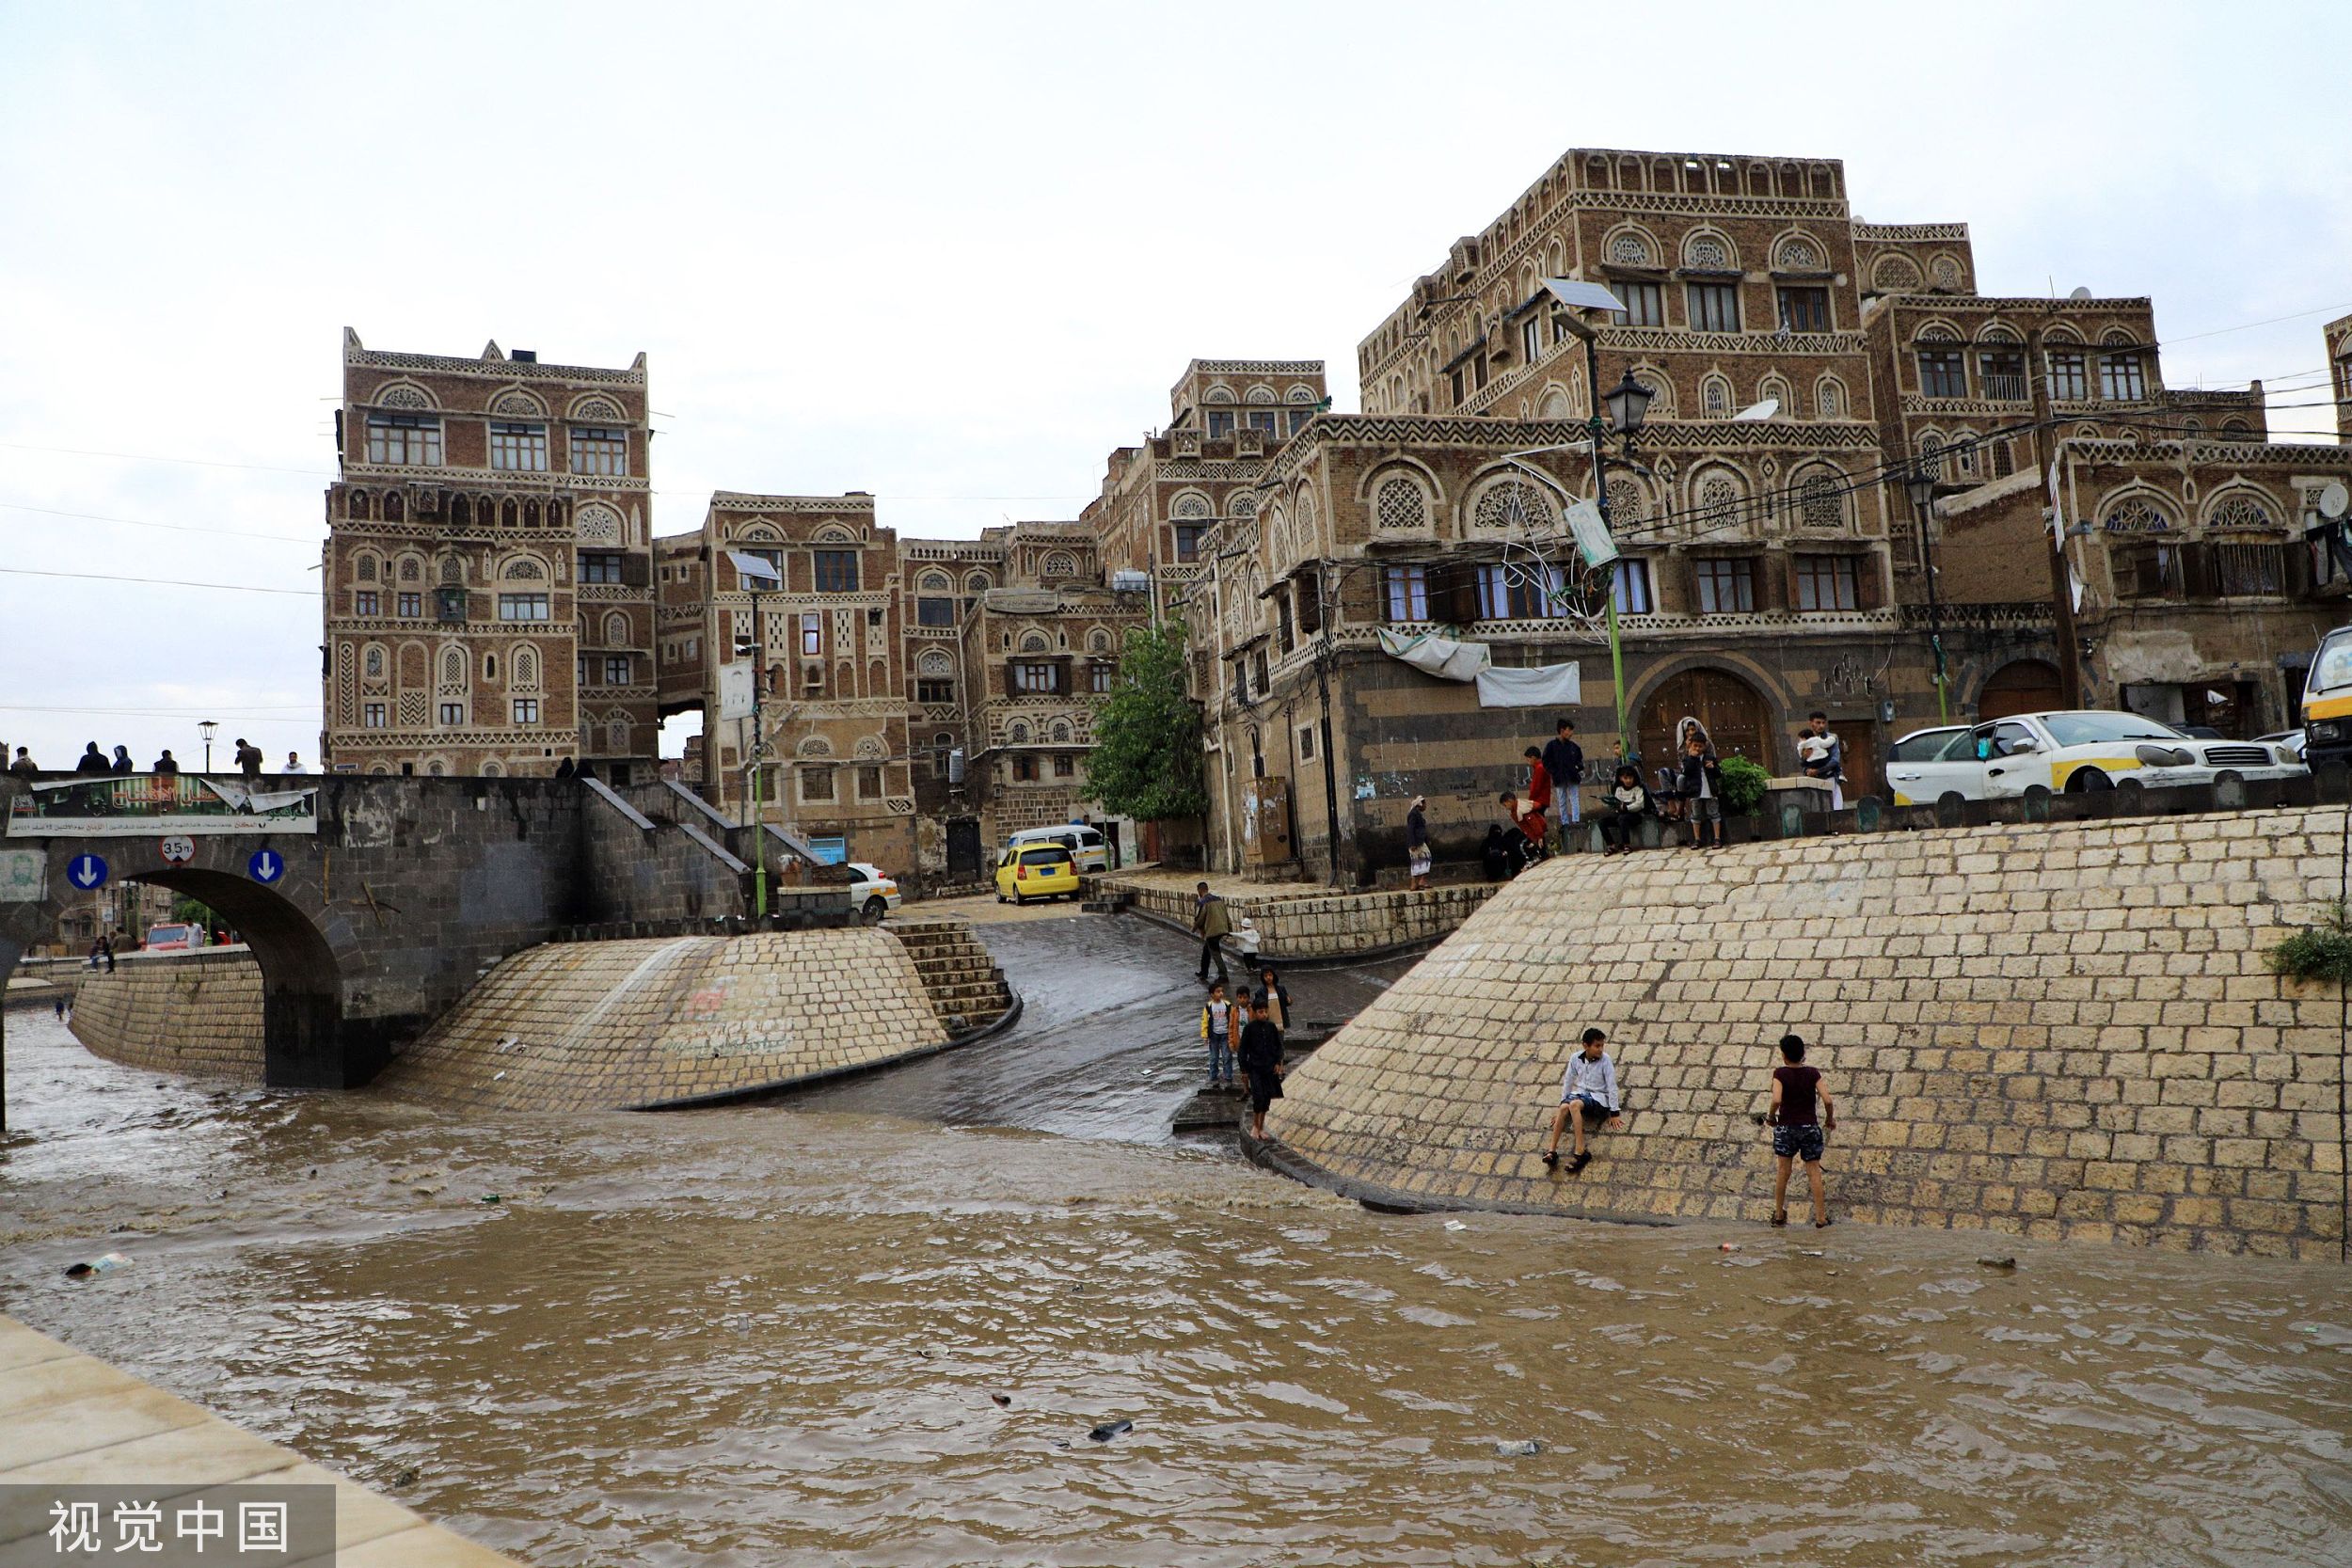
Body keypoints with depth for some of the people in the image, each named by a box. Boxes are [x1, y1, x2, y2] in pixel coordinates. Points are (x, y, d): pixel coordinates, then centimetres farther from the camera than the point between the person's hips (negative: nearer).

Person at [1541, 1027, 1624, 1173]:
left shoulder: (1605, 1059, -10)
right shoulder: (1576, 1058, 1)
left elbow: (1611, 1085, -8)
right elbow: (1568, 1082, 11)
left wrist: (1614, 1112, -9)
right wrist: (1561, 1104, 13)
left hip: (1598, 1097, -4)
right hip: (1579, 1092, 4)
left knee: (1574, 1104, -36)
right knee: (1564, 1107, -31)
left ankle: (1580, 1151, -40)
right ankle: (1552, 1150, -38)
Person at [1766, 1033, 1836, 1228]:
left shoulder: (1780, 1073, -8)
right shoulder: (1813, 1073, -2)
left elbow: (1776, 1099, -20)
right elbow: (1827, 1100, -8)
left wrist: (1771, 1116, -3)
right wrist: (1830, 1119, 8)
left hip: (1786, 1126, -1)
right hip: (1810, 1127, 1)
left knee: (1783, 1170, 10)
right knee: (1814, 1172, 5)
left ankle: (1779, 1214, 16)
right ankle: (1820, 1217, 4)